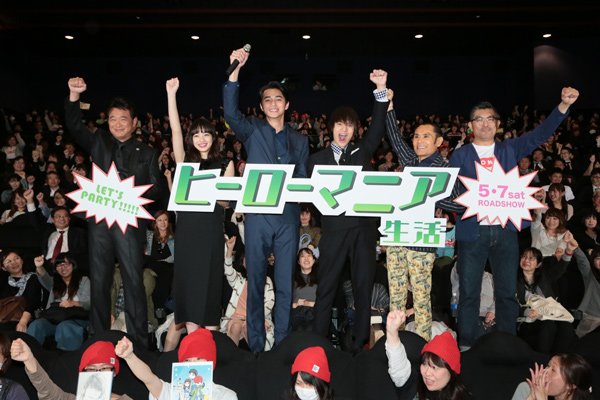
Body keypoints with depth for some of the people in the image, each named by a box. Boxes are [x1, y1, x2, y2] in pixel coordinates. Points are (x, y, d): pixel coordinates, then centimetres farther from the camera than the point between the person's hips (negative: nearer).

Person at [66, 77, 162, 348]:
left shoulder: (147, 153, 9)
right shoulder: (99, 142, 14)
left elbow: (155, 190, 5)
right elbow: (74, 127, 1)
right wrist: (74, 95, -10)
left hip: (130, 221, -2)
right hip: (100, 219, 2)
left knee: (134, 281, -4)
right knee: (99, 282, 8)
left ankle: (139, 342, 4)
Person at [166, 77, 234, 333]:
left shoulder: (225, 164, 7)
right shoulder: (185, 161, 11)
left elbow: (227, 201, 2)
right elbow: (175, 130, 0)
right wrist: (171, 94, -4)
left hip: (211, 228, -2)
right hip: (187, 227, 2)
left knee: (210, 279, 0)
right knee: (187, 278, 3)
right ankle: (191, 336, 13)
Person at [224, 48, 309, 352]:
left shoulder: (299, 141, 16)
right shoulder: (252, 131, 8)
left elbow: (303, 180, 16)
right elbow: (230, 113, -11)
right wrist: (235, 70, -18)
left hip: (288, 217, 2)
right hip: (258, 215, -2)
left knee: (286, 284, 5)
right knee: (255, 283, 3)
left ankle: (283, 345, 16)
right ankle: (255, 346, 14)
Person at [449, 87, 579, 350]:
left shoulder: (510, 150, 13)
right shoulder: (460, 155, 8)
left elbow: (541, 133, 3)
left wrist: (564, 105, -10)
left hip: (505, 230, 2)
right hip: (472, 232, -2)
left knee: (507, 291, 7)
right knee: (469, 292, 2)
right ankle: (466, 346, 13)